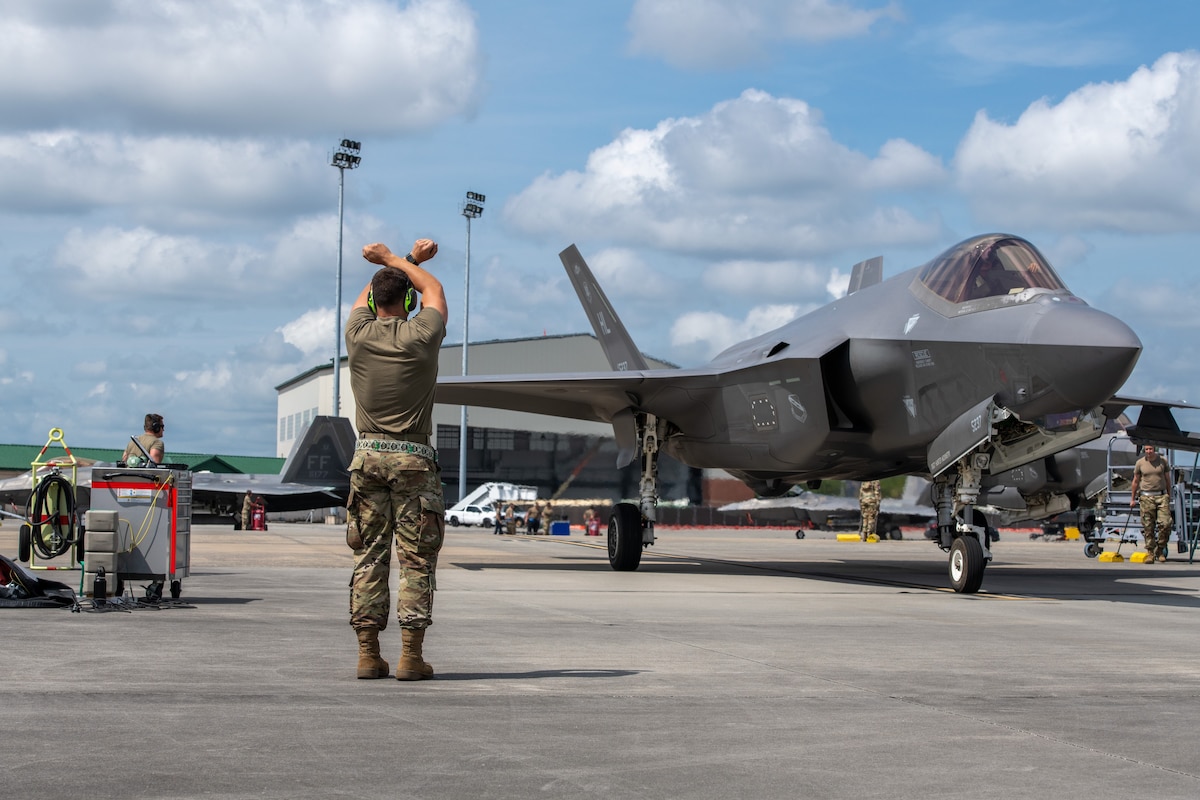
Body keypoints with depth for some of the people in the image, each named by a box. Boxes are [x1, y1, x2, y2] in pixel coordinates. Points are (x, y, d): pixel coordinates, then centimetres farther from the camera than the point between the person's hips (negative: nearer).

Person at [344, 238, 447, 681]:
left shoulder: (358, 334, 1)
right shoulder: (421, 336, -5)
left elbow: (366, 294, 24)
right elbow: (434, 290, 16)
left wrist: (403, 260, 32)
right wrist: (395, 259, 25)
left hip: (367, 456, 3)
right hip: (413, 459, -3)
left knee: (369, 557, 6)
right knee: (416, 560, -1)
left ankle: (368, 653, 4)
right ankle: (411, 656, -5)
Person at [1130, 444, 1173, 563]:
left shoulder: (1163, 461, 6)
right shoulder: (1140, 463, 5)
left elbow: (1167, 479, 14)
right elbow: (1136, 481, 13)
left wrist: (1169, 496, 14)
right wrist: (1132, 498, 14)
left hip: (1162, 496, 0)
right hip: (1146, 497, 0)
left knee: (1166, 523, -10)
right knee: (1148, 527, -2)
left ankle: (1160, 550, 5)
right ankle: (1150, 553, 3)